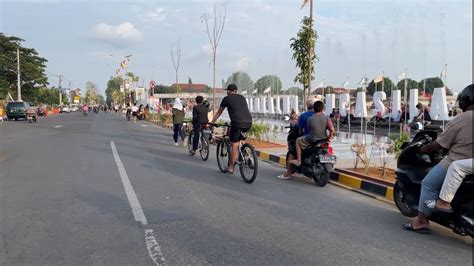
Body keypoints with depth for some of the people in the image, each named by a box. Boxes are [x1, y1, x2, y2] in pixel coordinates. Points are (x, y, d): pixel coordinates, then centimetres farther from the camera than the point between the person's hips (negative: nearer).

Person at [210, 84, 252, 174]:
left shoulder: (227, 98, 12)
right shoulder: (242, 97, 25)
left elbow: (219, 113, 21)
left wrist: (212, 122, 34)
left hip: (237, 123, -5)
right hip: (249, 123, 5)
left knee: (235, 145, 1)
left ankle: (231, 167, 8)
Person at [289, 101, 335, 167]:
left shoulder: (310, 119, -8)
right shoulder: (326, 119, -7)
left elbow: (309, 129, 3)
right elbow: (332, 129, -15)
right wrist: (329, 138, 1)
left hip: (312, 140, -3)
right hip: (323, 140, 3)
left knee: (298, 141, 20)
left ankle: (298, 160, 14)